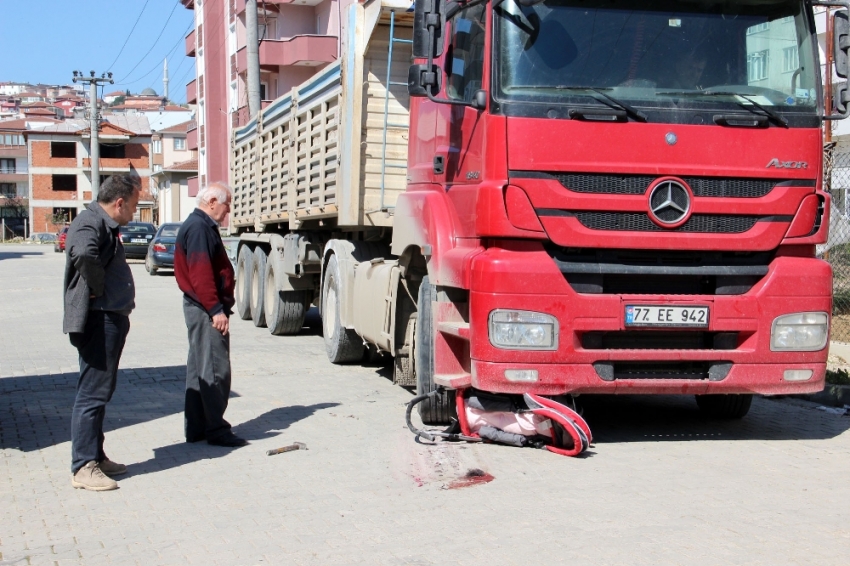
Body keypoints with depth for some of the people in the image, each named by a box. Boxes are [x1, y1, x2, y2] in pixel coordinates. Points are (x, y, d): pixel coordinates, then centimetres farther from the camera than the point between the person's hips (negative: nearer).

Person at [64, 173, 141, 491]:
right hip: (98, 321, -11)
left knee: (100, 392, 17)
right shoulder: (90, 223, -15)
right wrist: (97, 289, -24)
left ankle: (96, 457, 27)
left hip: (111, 321, 11)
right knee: (92, 394, -7)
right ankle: (84, 467, -3)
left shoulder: (105, 225, 18)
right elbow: (84, 255, -36)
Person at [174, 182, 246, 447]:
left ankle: (196, 428, 18)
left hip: (203, 308, 11)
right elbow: (200, 273, -23)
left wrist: (219, 306, 21)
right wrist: (216, 309, -24)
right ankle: (216, 430, -5)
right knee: (215, 369, -8)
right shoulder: (199, 228, -15)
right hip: (206, 309, -11)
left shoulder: (201, 226, 19)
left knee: (200, 369, 13)